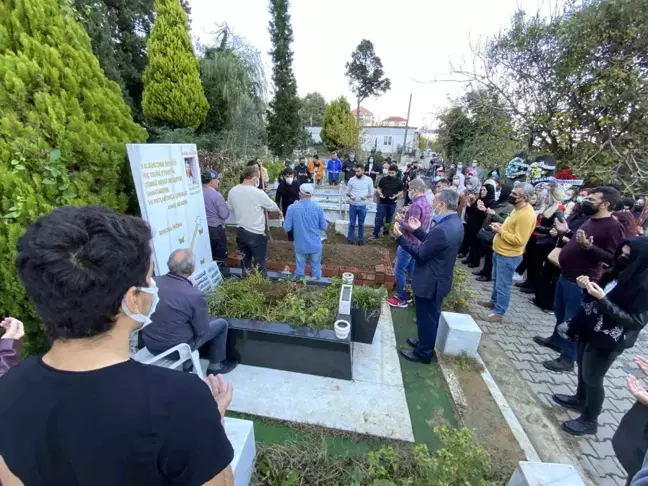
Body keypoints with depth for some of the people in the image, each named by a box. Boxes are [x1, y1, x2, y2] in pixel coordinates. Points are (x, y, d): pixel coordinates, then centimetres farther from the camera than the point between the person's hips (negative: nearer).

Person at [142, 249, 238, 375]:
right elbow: (202, 331, -15)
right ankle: (216, 365, 27)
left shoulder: (154, 282, -11)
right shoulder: (195, 295, -27)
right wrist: (205, 314, 6)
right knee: (221, 324, 10)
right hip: (175, 349, -6)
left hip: (149, 344, 6)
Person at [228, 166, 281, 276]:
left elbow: (230, 208, 13)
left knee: (245, 260, 22)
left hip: (240, 232, 6)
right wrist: (278, 210, 17)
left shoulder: (232, 191, -3)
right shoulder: (258, 193, -20)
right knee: (259, 263, 10)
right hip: (256, 234, -6)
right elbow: (273, 207, -5)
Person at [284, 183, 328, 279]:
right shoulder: (318, 207, -9)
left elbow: (287, 228, -8)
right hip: (315, 245, 0)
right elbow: (324, 227, -4)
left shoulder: (292, 208, -10)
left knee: (300, 269, 17)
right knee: (316, 268, 15)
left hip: (300, 246, 0)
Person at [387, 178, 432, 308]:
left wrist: (400, 220, -13)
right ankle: (407, 293, 31)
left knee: (399, 271, 1)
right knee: (411, 270, 18)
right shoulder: (426, 204, 8)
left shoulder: (416, 205, -23)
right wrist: (405, 218, 10)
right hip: (417, 243, 10)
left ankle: (401, 299, 11)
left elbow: (411, 227, -27)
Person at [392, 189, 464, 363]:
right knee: (431, 316, 25)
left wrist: (400, 237, -17)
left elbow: (420, 254, -22)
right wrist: (418, 230, 9)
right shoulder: (455, 223, 1)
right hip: (439, 279, 10)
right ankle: (425, 343, 44)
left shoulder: (442, 229, -30)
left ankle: (423, 352, 28)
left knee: (426, 318, 9)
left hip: (430, 282, -10)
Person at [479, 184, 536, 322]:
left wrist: (500, 231, -20)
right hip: (500, 252, 10)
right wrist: (501, 226, 3)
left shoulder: (526, 215, -24)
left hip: (509, 256, -10)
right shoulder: (518, 208, 7)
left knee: (503, 285, 2)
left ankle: (499, 312, 14)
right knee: (496, 280, 23)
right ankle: (493, 302, 40)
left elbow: (519, 240, -26)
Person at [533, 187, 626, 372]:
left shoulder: (613, 227, -18)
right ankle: (556, 339, 44)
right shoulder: (592, 221, 9)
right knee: (559, 312, 24)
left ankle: (568, 359, 18)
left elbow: (613, 258, -23)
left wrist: (588, 246, -34)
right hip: (565, 275, 9)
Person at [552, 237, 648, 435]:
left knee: (592, 377, 9)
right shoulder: (621, 271, 0)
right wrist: (587, 285, -9)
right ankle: (580, 399, 47)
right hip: (589, 328, 7)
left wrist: (603, 300, -30)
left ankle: (590, 420, 31)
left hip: (608, 341, -7)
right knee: (582, 367, 24)